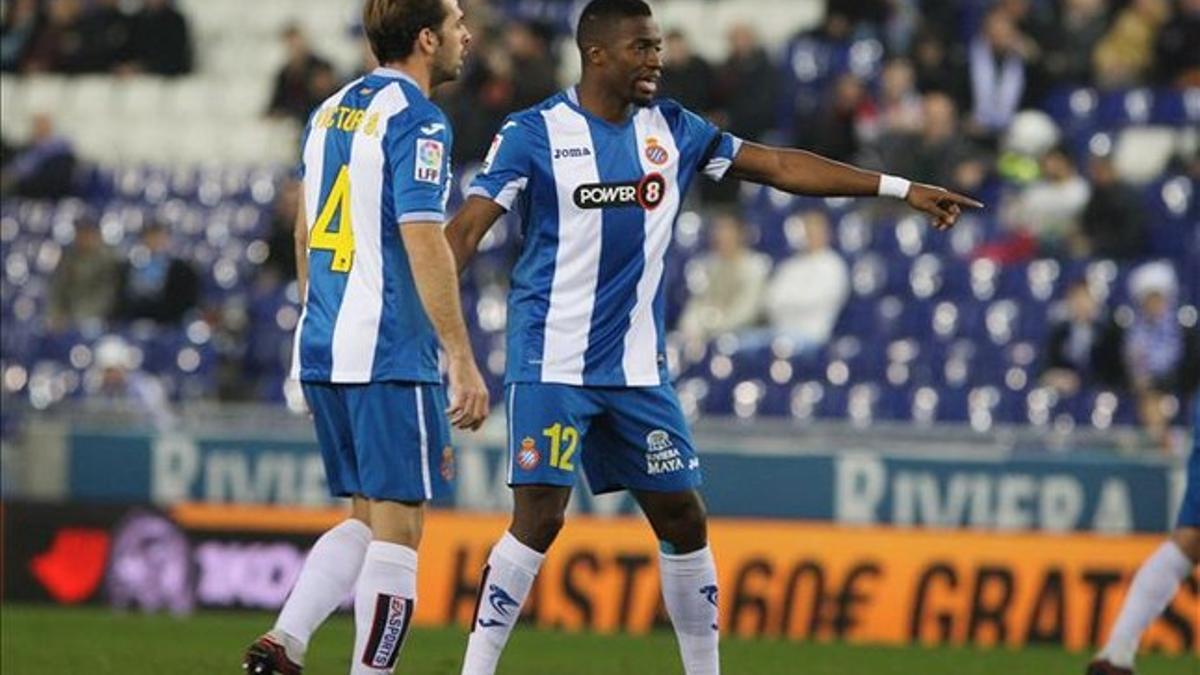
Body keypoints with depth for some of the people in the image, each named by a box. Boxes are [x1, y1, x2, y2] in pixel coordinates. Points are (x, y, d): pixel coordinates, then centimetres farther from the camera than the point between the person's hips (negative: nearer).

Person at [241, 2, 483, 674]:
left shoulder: (332, 110, 14)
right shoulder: (416, 121, -12)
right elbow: (424, 245, -19)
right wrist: (463, 361, -19)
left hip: (322, 347, 8)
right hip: (390, 354, -8)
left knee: (368, 519, 16)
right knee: (398, 529, -3)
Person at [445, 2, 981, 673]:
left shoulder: (672, 130, 7)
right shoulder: (534, 133, -7)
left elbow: (780, 165, 11)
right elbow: (467, 228, -11)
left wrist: (903, 189, 8)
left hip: (638, 366, 5)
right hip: (552, 362, -5)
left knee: (684, 518, 7)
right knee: (539, 518, -15)